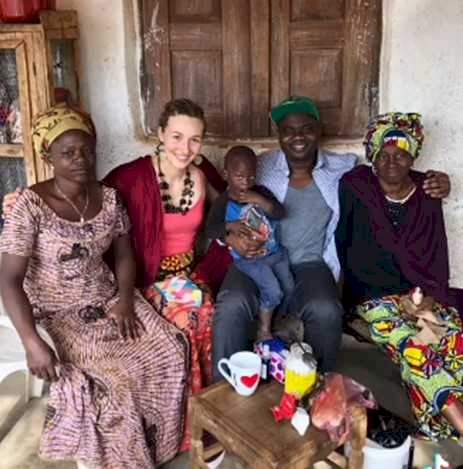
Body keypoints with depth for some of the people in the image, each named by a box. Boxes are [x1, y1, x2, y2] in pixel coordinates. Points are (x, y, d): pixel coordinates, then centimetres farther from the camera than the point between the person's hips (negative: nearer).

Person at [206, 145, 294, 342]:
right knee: (273, 292, -18)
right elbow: (209, 230, -14)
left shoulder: (260, 192, -1)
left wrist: (259, 200, -24)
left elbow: (280, 213, -12)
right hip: (249, 258, -5)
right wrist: (230, 226, -31)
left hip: (276, 252, 5)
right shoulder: (223, 202, -10)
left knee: (290, 289, 9)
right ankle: (264, 330, 4)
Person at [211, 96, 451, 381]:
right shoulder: (259, 168, 4)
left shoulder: (342, 168, 7)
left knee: (326, 312, -30)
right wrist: (232, 237, -16)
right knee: (233, 306, -31)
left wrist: (432, 181, -4)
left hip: (308, 264, 1)